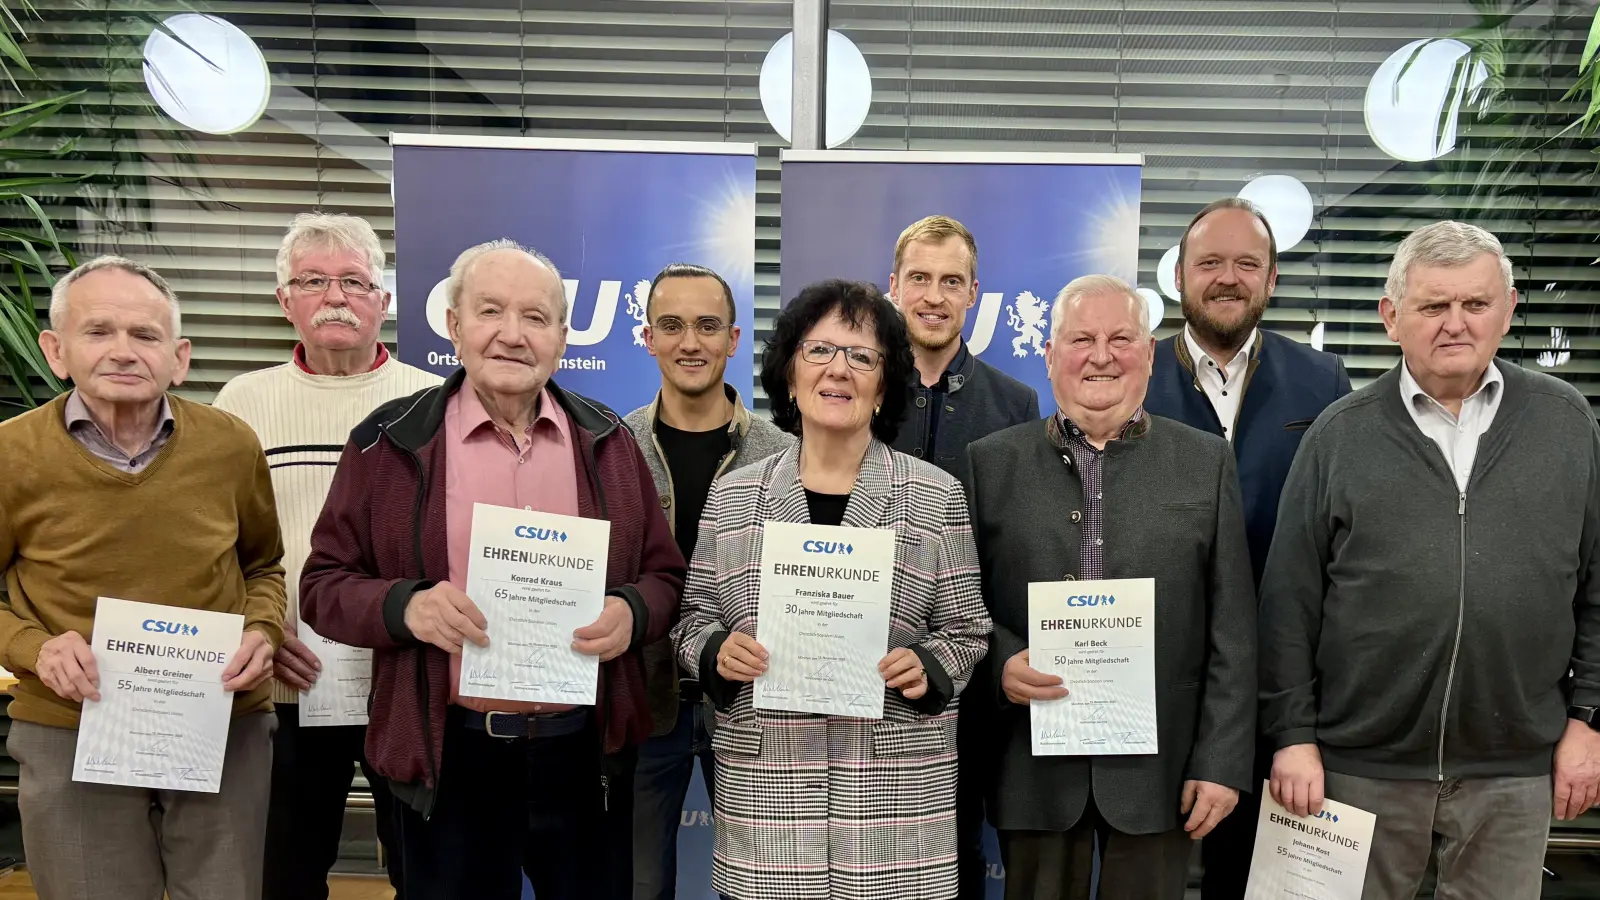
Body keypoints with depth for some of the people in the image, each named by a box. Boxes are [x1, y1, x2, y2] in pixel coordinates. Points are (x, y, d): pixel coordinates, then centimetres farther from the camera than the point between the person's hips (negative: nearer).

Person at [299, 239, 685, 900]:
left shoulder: (607, 440, 4)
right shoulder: (391, 441, -2)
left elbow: (665, 575, 9)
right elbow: (323, 584, 1)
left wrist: (632, 612, -13)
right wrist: (404, 605, -18)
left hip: (586, 753, 2)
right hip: (448, 758, -2)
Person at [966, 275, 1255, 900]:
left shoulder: (1207, 462, 3)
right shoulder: (991, 462, 3)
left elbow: (1231, 629, 1)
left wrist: (1222, 761, -3)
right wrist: (999, 663, -13)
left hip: (1158, 767, 0)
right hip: (1033, 767, 0)